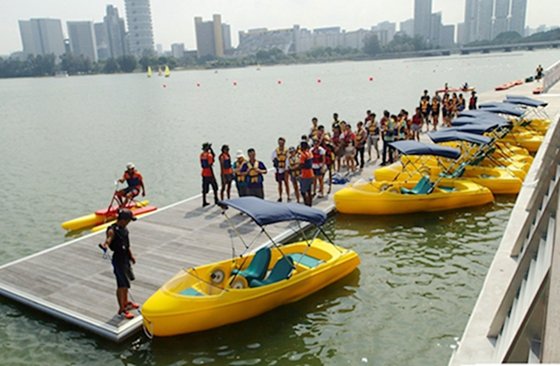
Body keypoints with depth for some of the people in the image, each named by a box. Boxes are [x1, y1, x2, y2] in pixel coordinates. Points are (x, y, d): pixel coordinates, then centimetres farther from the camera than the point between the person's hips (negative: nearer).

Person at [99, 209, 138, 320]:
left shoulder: (124, 229, 5)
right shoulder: (112, 230, -21)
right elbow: (108, 240, -40)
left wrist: (131, 255, 24)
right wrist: (104, 245, -62)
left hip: (126, 258, 9)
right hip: (118, 259, -9)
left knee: (126, 282, 22)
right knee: (122, 285, -3)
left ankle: (125, 302, 41)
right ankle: (122, 310, 8)